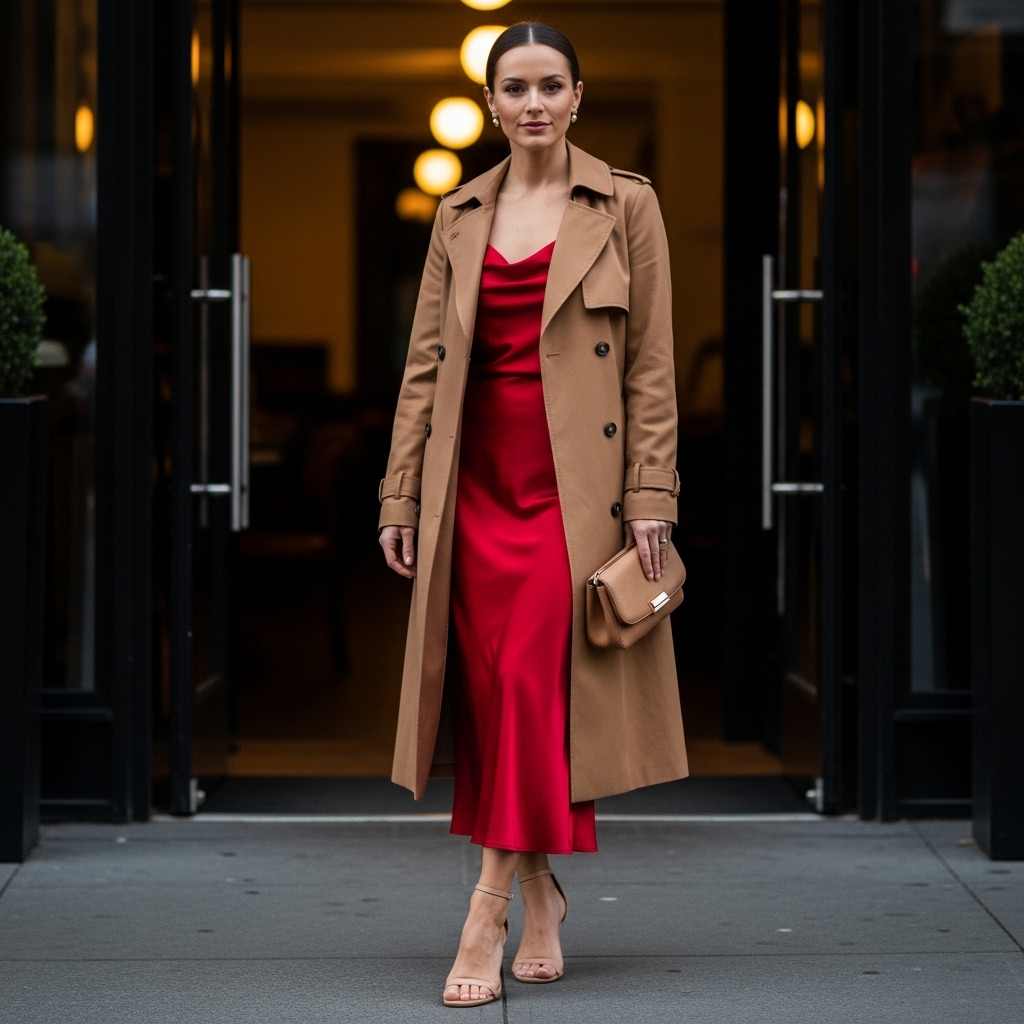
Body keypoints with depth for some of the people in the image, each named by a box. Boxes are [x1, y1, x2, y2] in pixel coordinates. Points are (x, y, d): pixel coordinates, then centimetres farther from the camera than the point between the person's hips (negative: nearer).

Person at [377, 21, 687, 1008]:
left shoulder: (626, 206, 1)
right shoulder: (460, 217, 11)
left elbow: (652, 364, -1)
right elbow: (425, 363, 11)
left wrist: (649, 496, -8)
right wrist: (400, 496, 6)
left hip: (574, 486, -4)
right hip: (478, 483, 4)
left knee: (533, 681, -12)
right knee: (489, 692, 3)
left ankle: (489, 913, -8)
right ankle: (541, 892, 18)